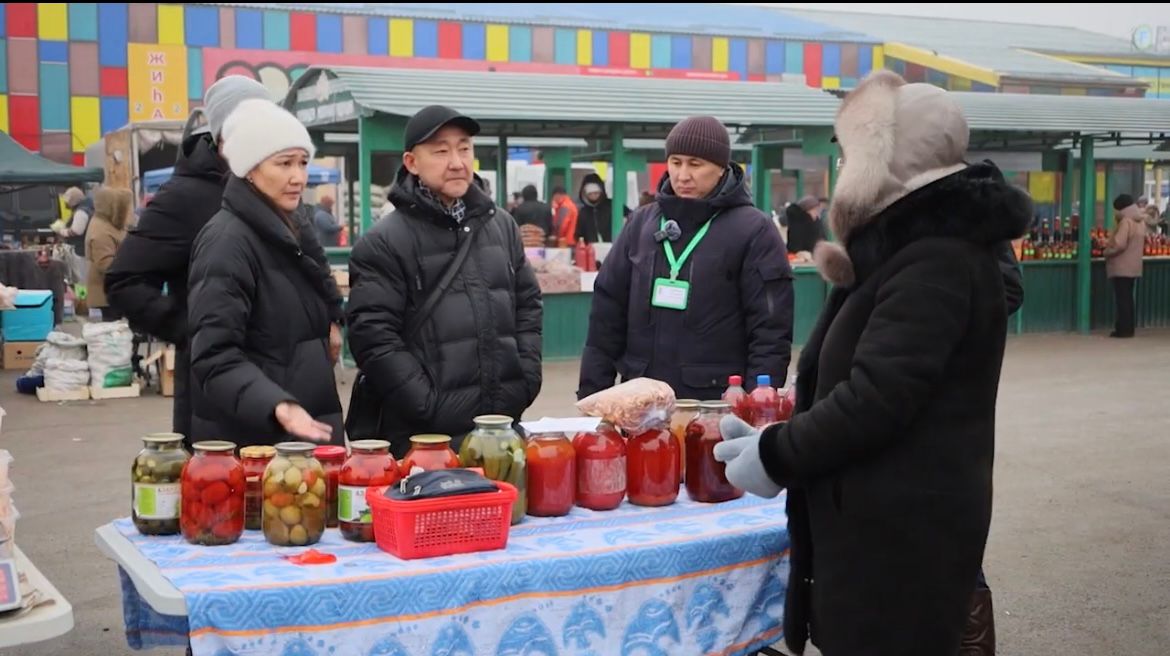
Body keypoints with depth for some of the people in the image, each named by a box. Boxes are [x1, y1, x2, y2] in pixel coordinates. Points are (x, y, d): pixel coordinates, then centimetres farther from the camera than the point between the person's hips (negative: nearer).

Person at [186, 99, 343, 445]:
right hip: (249, 440, -8)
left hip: (309, 430, 8)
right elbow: (216, 358, -23)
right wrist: (276, 406, -36)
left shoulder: (295, 228, 11)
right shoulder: (227, 240, -15)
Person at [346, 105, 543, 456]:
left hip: (502, 426, 5)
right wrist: (431, 408, -16)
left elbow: (528, 305, 16)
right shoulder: (384, 242, -6)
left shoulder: (502, 225, 12)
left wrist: (525, 382, 3)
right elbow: (373, 335, -12)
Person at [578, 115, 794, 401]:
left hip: (718, 406, -4)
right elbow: (608, 311, 11)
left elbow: (771, 331, -7)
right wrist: (592, 394, 7)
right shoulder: (641, 222, 9)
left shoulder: (753, 230, -4)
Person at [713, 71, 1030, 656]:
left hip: (901, 533, -10)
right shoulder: (914, 246, 15)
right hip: (885, 524, 10)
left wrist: (776, 456, -13)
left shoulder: (938, 260, -18)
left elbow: (875, 398, -26)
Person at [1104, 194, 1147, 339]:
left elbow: (1118, 245, -23)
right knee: (1127, 298, 14)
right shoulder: (1141, 222, 11)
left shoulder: (1126, 222, -18)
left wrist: (1107, 252, -8)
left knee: (1122, 299, -5)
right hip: (1133, 266, 9)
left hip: (1121, 267, -9)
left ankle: (1123, 329, -4)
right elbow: (1143, 243, 20)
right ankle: (1128, 328, 17)